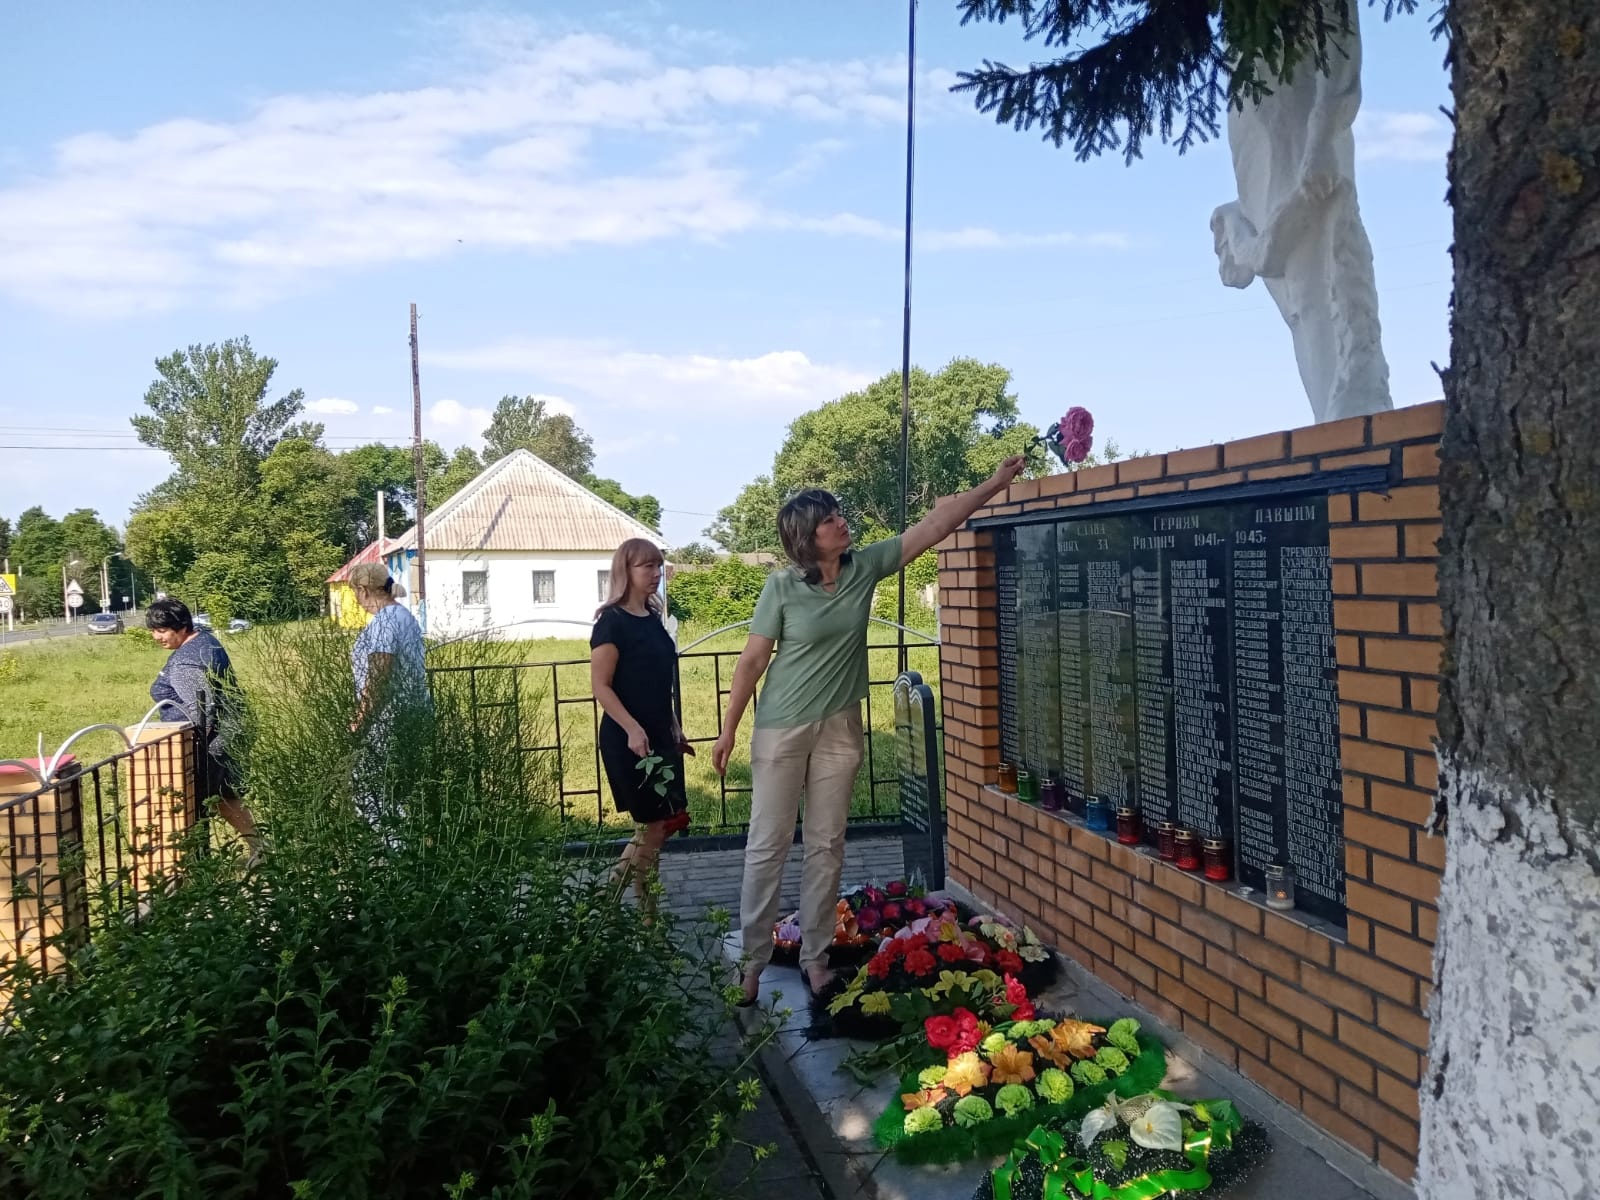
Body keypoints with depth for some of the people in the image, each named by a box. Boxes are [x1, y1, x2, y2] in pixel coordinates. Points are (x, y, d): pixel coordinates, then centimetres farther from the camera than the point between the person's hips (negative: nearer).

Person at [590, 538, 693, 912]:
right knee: (653, 823, -3)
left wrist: (675, 730, 19)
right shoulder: (612, 621, -12)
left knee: (663, 822, 8)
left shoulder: (652, 618, 12)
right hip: (628, 738, -8)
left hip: (659, 735, 8)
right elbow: (600, 686, -16)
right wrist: (632, 729, -24)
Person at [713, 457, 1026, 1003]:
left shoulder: (864, 567, -2)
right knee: (768, 846, 2)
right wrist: (728, 730, -7)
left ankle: (815, 956, 21)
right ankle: (751, 960, 14)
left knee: (827, 846, 9)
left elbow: (933, 527, -1)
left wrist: (995, 483, -4)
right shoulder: (782, 586, -12)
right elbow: (753, 658, -7)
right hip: (781, 729, -4)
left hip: (839, 727, 4)